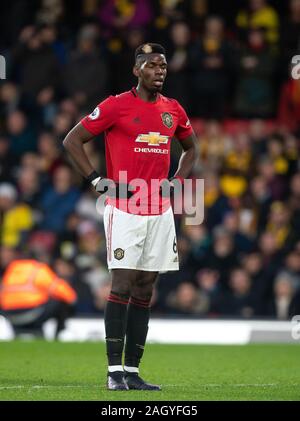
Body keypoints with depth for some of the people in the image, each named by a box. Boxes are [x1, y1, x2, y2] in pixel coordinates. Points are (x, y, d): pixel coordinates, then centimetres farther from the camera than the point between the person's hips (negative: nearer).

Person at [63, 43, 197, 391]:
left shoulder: (173, 111, 11)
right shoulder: (116, 106, -5)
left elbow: (190, 148, 29)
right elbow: (72, 140, -2)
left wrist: (176, 182, 13)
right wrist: (96, 180, -7)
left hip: (159, 211, 5)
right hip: (124, 210, -5)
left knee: (144, 291, 5)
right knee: (122, 285, -10)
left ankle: (132, 371, 8)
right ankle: (115, 371, -7)